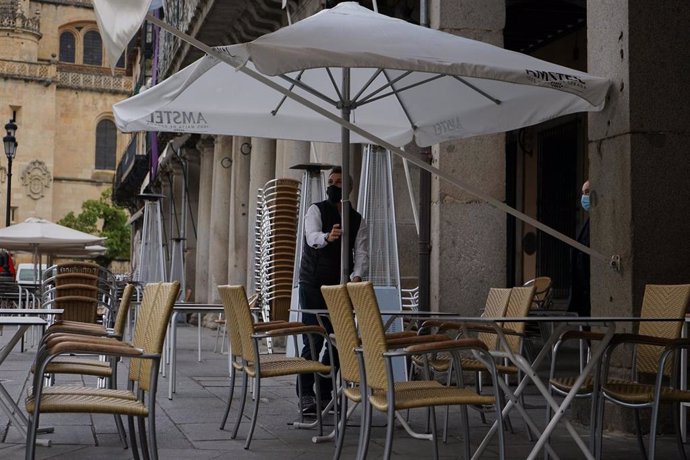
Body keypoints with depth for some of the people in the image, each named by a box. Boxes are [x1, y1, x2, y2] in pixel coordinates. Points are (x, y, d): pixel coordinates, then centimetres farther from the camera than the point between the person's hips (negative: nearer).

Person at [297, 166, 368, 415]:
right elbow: (312, 237, -21)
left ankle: (324, 393, 17)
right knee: (313, 340, -9)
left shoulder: (357, 219, 10)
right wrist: (328, 237, -45)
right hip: (313, 284, -4)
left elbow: (361, 251, -1)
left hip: (341, 286, 4)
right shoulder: (316, 210, -1)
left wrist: (357, 276, -21)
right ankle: (305, 394, -3)